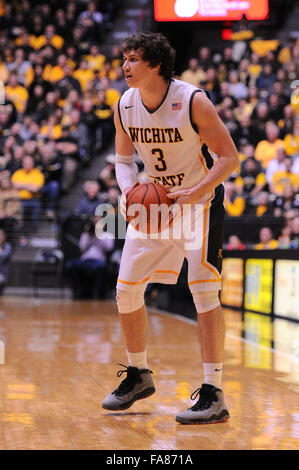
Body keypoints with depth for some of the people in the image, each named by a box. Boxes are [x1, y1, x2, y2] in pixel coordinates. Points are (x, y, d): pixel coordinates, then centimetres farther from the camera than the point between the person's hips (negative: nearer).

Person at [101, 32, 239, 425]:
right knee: (127, 289, 4)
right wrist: (128, 189, -11)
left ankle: (214, 394, -14)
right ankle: (139, 375, 25)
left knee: (204, 289, -17)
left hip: (200, 199, -6)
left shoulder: (193, 101, -22)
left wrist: (194, 193, -31)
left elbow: (229, 157, -18)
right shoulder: (125, 107, -6)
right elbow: (124, 156, 10)